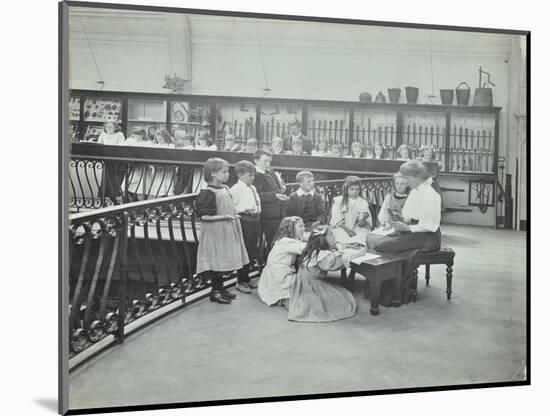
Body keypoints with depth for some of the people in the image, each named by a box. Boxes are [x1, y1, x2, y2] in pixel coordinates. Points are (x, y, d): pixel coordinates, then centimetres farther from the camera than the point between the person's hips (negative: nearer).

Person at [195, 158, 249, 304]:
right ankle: (215, 292, 13)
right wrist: (224, 217, -22)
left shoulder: (225, 188, 7)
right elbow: (203, 216, -19)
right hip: (215, 233, -8)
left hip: (226, 232, 8)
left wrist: (233, 215, 5)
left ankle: (220, 288, 27)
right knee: (216, 262, 0)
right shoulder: (208, 193, -17)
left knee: (223, 262, 15)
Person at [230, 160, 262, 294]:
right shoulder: (236, 189, -12)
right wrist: (245, 210, -21)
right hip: (244, 221, -8)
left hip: (255, 220, 8)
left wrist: (258, 209, 5)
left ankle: (246, 279, 29)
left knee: (253, 252, 15)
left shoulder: (252, 188, 14)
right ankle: (241, 282, 12)